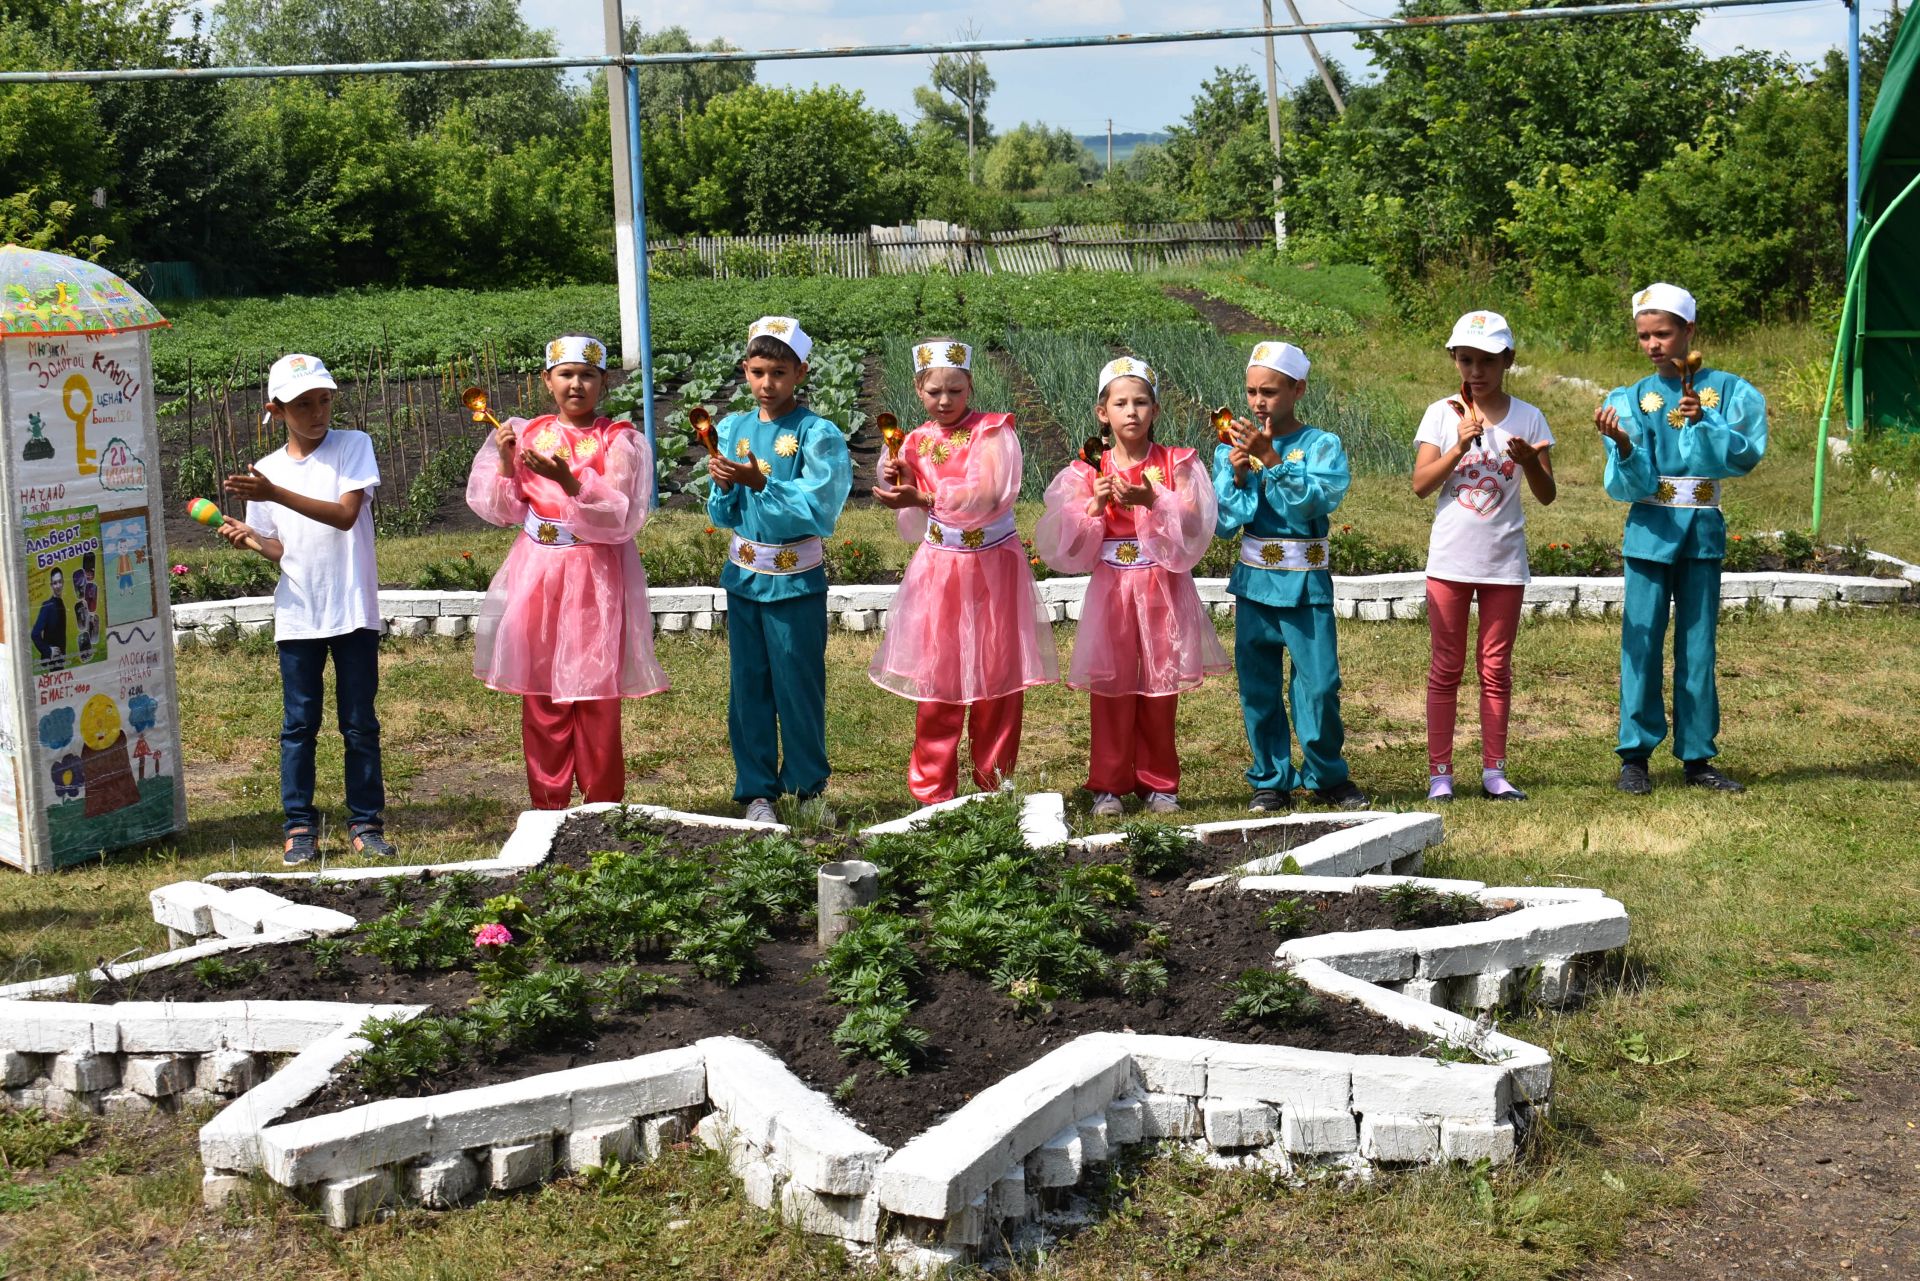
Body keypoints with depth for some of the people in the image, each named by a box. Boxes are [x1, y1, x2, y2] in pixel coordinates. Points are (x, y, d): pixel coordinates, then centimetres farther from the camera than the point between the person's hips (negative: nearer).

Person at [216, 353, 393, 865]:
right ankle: (300, 826, 14)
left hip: (353, 610, -3)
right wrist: (250, 538, -9)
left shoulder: (353, 447, -3)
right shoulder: (266, 470, 7)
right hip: (297, 615, 3)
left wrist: (275, 494, -25)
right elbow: (282, 549, 13)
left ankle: (365, 822, 14)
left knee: (360, 723, 5)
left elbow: (346, 514, -18)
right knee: (299, 724, 6)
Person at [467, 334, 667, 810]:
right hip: (537, 578, 3)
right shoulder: (527, 434, 8)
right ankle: (547, 808, 16)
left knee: (596, 700, 0)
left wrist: (569, 481, -27)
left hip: (596, 580, -3)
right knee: (542, 699, 7)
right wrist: (506, 463, -9)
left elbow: (621, 517, -14)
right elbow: (501, 511, 7)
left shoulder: (620, 441, -3)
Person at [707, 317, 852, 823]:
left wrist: (758, 483, -29)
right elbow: (722, 516, 7)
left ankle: (808, 786, 18)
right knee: (748, 685, 9)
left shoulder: (817, 435, -9)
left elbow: (816, 510, -19)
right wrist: (724, 489, -14)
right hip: (743, 574, 5)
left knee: (798, 684, 3)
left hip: (796, 578, -5)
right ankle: (757, 790, 20)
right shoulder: (732, 429, 6)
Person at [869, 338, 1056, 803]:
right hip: (938, 570, 3)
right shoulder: (917, 443, 6)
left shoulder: (994, 432, -6)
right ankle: (933, 793, 11)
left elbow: (985, 496, -22)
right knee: (936, 680, 3)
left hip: (994, 568, -3)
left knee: (997, 677, 3)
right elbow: (914, 530, 7)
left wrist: (924, 499, -34)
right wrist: (898, 484, -11)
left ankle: (994, 787, 15)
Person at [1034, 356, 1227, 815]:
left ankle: (1158, 783, 15)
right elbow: (1065, 539, -3)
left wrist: (1152, 501, -23)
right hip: (1111, 588, 0)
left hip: (1164, 588, 0)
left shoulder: (1177, 464, 2)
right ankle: (1109, 784, 8)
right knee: (1111, 687, 1)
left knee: (1160, 689, 5)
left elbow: (1192, 523, -9)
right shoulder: (1087, 471, 3)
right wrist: (1095, 506, -19)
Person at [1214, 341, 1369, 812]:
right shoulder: (1232, 450, 5)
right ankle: (1270, 780, 16)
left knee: (1319, 685, -4)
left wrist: (1271, 459, -26)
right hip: (1254, 584, 3)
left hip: (1307, 586, -2)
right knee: (1257, 687, 5)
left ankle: (1326, 775, 14)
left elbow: (1316, 500, -19)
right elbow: (1223, 524, 0)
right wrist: (1238, 477, -15)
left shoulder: (1321, 446, -2)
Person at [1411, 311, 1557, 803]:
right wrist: (1461, 445, -20)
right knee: (1446, 668, 4)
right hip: (1450, 560, -1)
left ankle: (1494, 771, 13)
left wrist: (1529, 462, -22)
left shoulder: (1527, 418, 0)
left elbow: (1546, 495, -2)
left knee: (1496, 668, 8)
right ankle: (1439, 772, 8)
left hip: (1504, 563, 1)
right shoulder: (1442, 413, -1)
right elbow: (1421, 484, -10)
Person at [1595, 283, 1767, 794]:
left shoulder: (1724, 390, 2)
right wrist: (1623, 445, -26)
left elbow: (1744, 455, -12)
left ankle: (1697, 757, 14)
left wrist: (1703, 422, -25)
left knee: (1698, 647, 6)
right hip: (1651, 531, 0)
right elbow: (1632, 485, -7)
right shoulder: (1632, 400, 2)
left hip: (1704, 531, 1)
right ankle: (1635, 756, 6)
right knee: (1642, 643, -1)